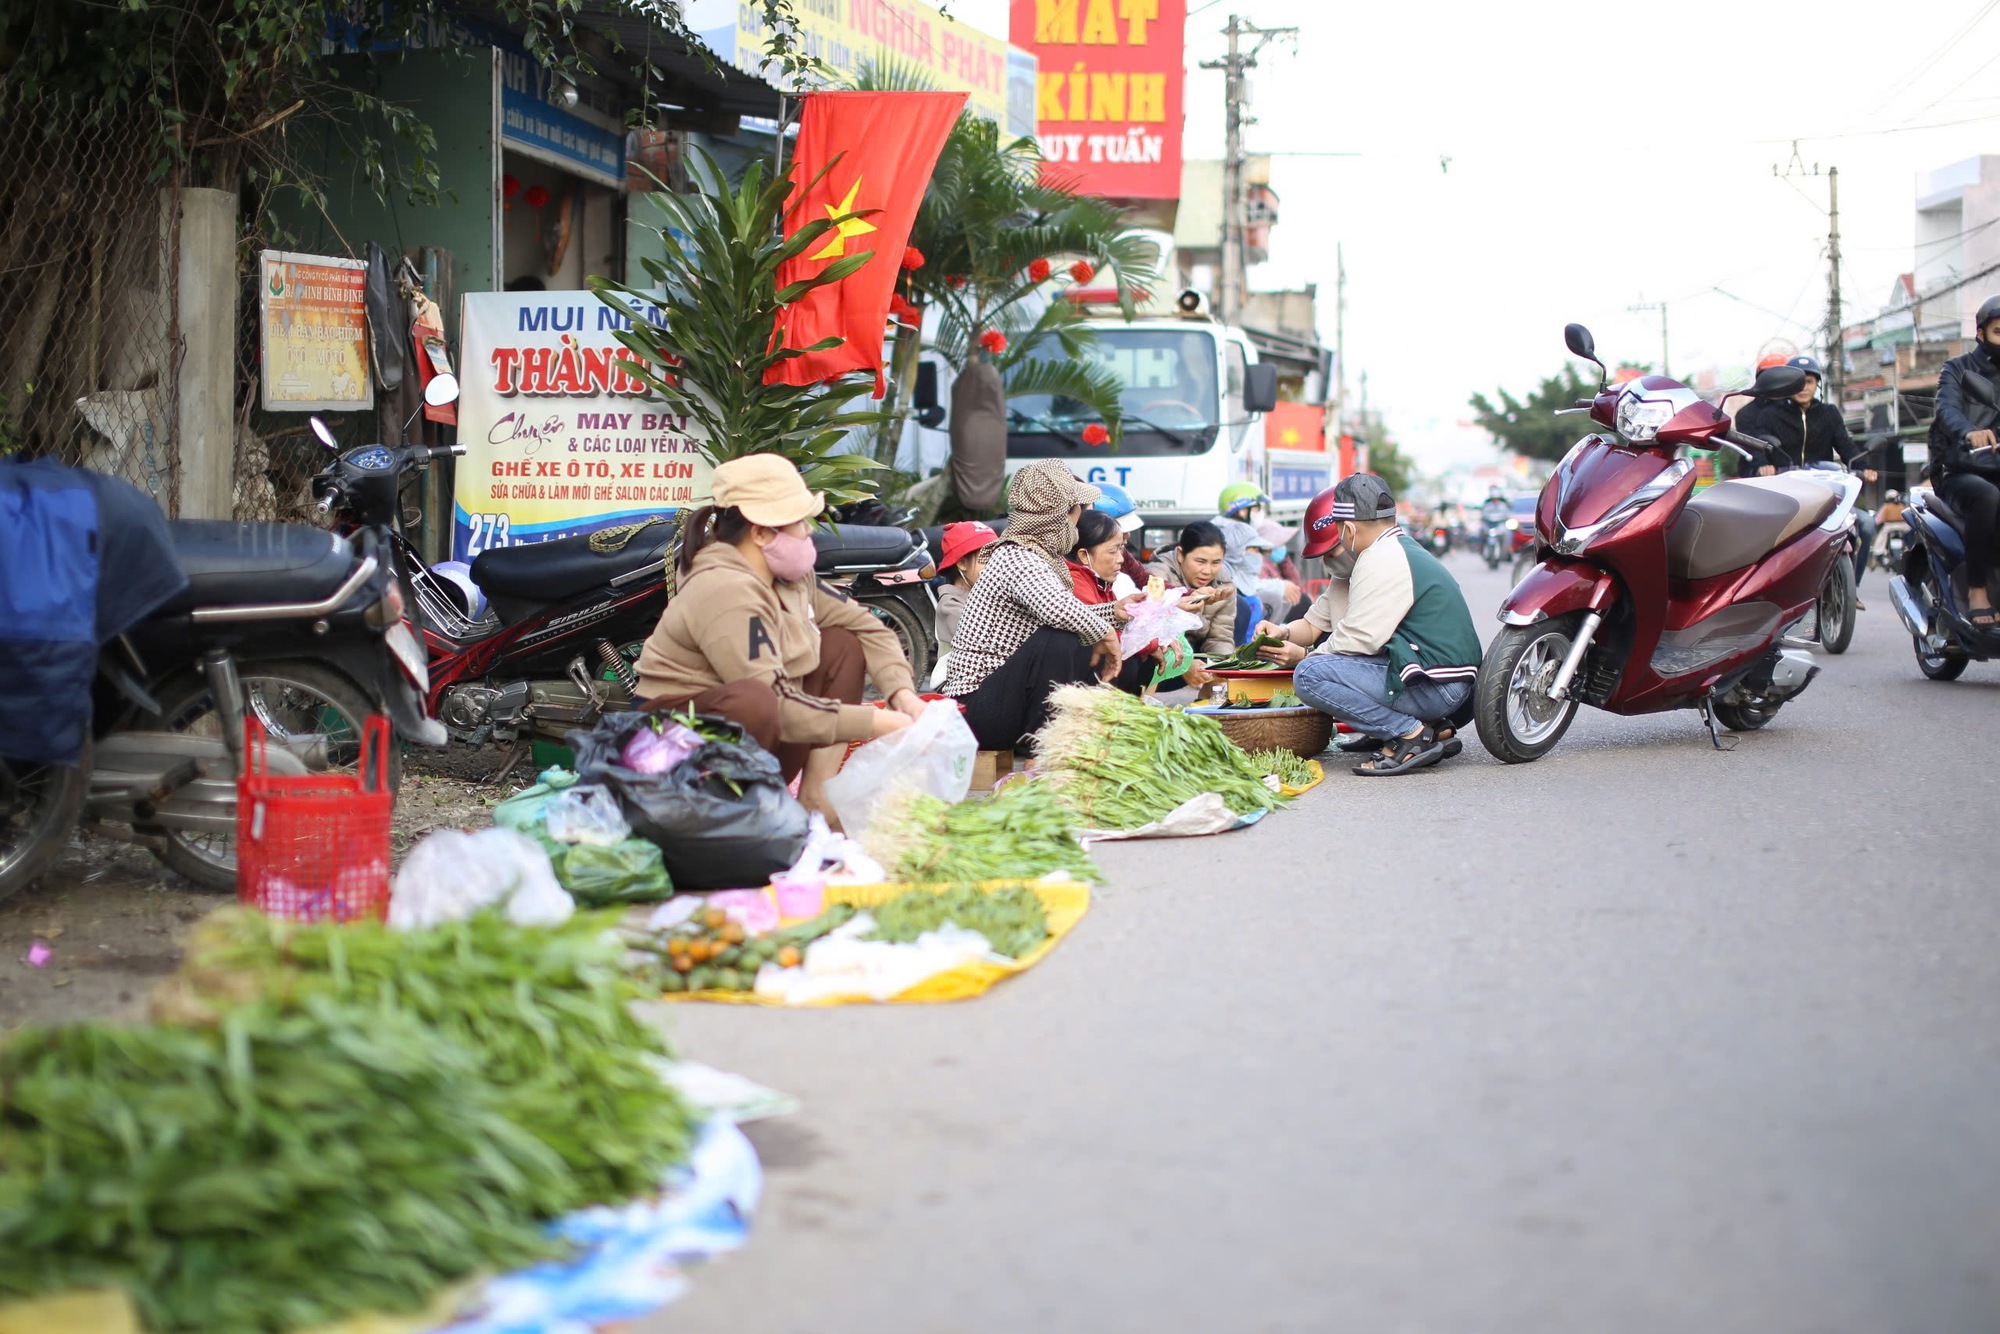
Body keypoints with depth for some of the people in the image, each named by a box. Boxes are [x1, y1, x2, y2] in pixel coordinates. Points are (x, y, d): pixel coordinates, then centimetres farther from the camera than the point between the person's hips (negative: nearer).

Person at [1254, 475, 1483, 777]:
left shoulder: (1382, 560, -12)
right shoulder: (1403, 550, 20)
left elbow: (1361, 639, -17)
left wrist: (1304, 656, -3)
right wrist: (1284, 632, 8)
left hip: (1435, 687, -11)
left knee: (1309, 675, -19)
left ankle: (1411, 734, -15)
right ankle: (1431, 726, 12)